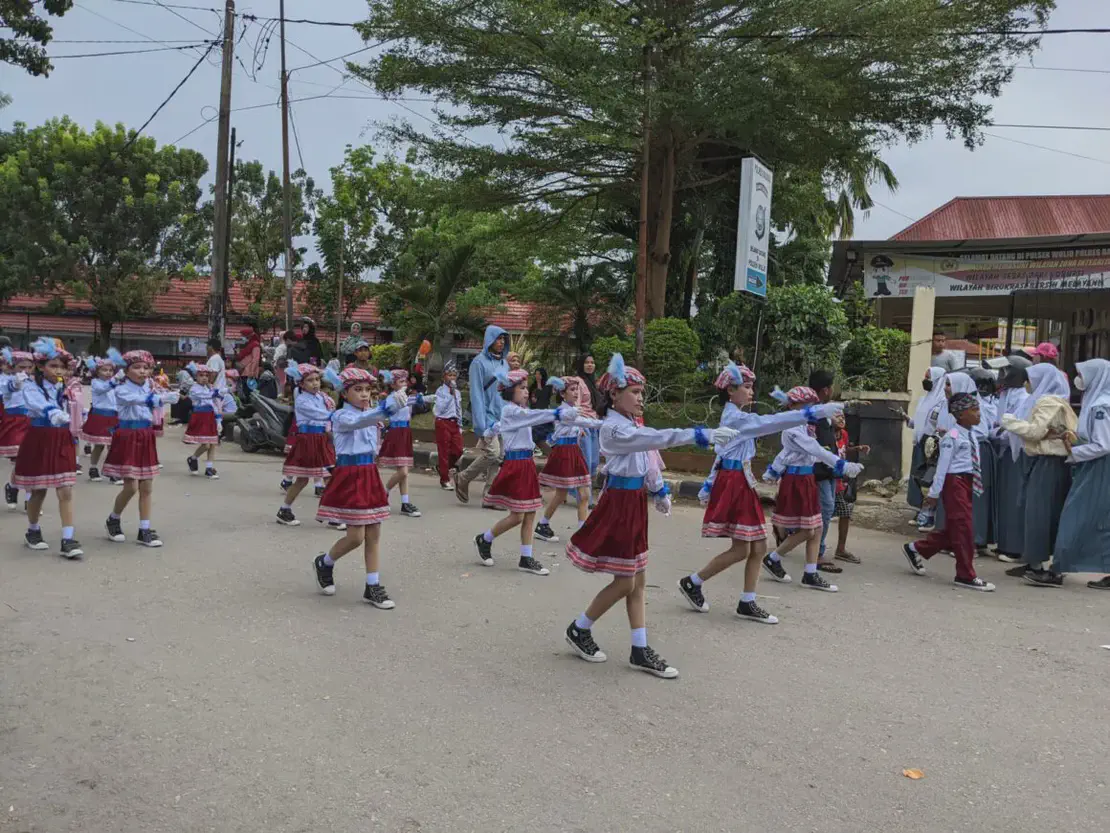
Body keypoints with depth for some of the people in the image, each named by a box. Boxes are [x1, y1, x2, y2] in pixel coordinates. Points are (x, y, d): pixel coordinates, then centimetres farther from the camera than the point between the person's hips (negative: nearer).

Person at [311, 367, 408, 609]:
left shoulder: (368, 414, 10)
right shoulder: (342, 416, -15)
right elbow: (358, 421, -35)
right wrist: (386, 409, -51)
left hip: (369, 476, 7)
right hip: (349, 476, -7)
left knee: (373, 535, 5)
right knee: (356, 536, -5)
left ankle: (373, 587, 11)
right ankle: (324, 563, 22)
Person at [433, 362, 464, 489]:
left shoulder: (458, 392, 13)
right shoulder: (441, 391, -7)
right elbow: (440, 409, -18)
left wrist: (460, 426, 14)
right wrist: (450, 395, -17)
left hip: (454, 423, 6)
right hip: (443, 422, -6)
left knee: (458, 450, 2)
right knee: (444, 451, 0)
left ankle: (442, 466, 28)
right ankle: (445, 480, 7)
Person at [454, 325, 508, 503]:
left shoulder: (504, 364, 14)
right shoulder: (479, 362, -6)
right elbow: (476, 394, -10)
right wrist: (480, 424, -16)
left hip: (504, 417, 6)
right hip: (488, 415, -6)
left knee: (498, 457, 4)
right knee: (492, 452, -17)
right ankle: (463, 479, 3)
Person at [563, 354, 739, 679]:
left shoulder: (632, 425, 10)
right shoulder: (613, 428, -20)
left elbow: (646, 459, 22)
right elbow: (658, 438, -31)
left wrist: (659, 491, 24)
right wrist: (702, 435, -36)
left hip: (634, 503, 9)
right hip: (618, 504, -9)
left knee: (638, 580, 10)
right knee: (624, 583, -2)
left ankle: (640, 651, 15)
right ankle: (579, 630, 18)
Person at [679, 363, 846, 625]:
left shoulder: (735, 416, 17)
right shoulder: (736, 417, -15)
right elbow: (773, 422, -27)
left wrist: (709, 486, 24)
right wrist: (815, 412, -31)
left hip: (741, 483, 10)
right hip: (733, 484, -10)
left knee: (758, 548, 7)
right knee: (741, 550, -5)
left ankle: (747, 603, 14)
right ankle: (692, 583, 9)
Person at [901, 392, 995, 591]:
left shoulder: (971, 436, 14)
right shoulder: (953, 436, -12)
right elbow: (942, 465, -14)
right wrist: (934, 492, -14)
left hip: (967, 482, 9)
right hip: (955, 482, -9)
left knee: (953, 528, 13)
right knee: (963, 527, -6)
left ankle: (916, 549, 27)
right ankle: (966, 576, 2)